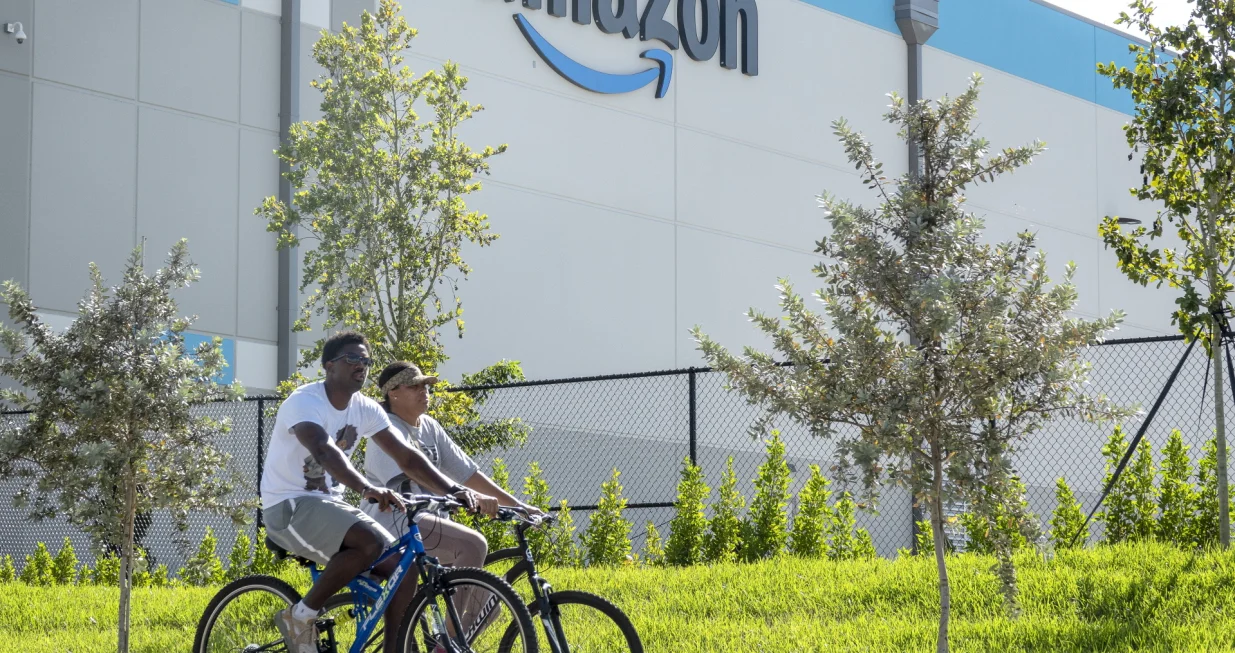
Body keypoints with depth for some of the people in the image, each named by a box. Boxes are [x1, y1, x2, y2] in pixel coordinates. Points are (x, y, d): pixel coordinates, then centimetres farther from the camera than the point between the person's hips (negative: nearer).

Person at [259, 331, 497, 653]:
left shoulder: (365, 409, 4)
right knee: (369, 542, -31)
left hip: (330, 503, 8)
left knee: (404, 564, -7)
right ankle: (301, 616, -17)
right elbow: (323, 450, -37)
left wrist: (455, 490, -12)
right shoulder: (305, 402, -18)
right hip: (289, 506, -8)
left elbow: (407, 458, 3)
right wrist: (367, 489, -53)